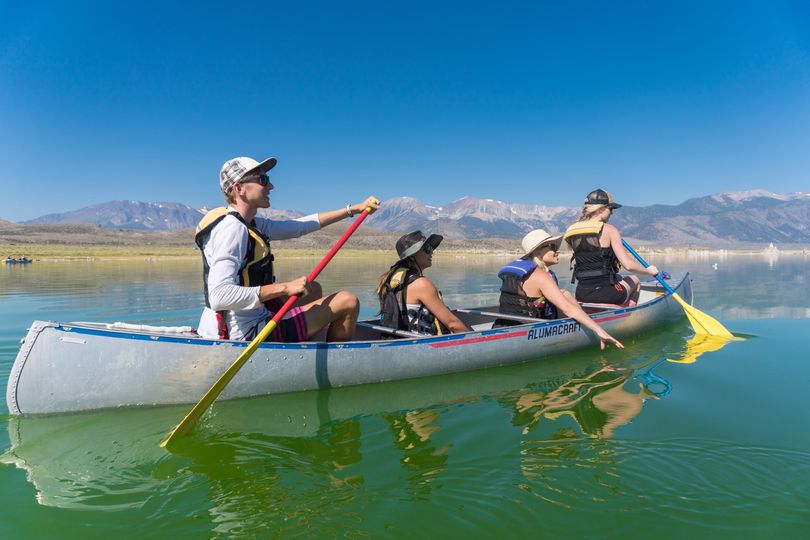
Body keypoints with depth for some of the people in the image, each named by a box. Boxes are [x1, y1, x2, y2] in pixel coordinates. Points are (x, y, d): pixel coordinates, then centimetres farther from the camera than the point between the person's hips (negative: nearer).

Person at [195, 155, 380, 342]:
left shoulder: (250, 223, 8)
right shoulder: (232, 228, -21)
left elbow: (299, 226, 13)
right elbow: (219, 297, -31)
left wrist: (355, 208, 14)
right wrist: (285, 287, -28)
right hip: (248, 332, -10)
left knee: (313, 289, 29)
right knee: (348, 302, -2)